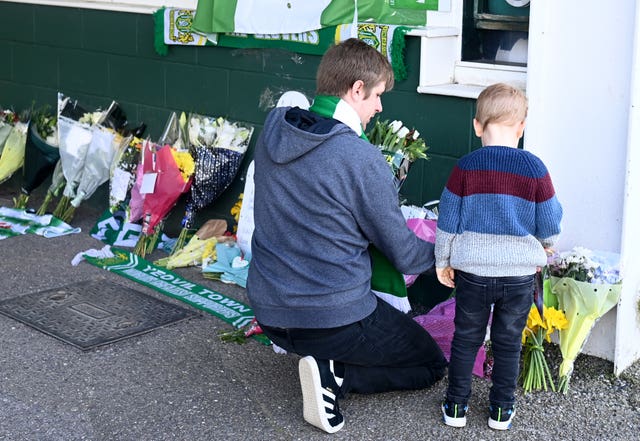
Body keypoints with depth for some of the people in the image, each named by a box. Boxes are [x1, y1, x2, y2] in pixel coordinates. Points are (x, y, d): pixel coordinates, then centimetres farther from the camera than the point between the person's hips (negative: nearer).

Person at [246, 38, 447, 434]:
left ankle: (325, 365, 8)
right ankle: (335, 375, -5)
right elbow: (404, 256, -9)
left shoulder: (272, 130, -2)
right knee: (432, 363, 15)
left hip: (269, 313, 8)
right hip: (335, 319, -7)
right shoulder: (362, 160, -21)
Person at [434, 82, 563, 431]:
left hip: (472, 272, 0)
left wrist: (443, 261, 9)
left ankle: (456, 406, 23)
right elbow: (550, 226, -3)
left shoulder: (465, 168, -10)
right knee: (508, 343, 15)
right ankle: (501, 410, 25)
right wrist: (543, 245, 19)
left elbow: (447, 221, -4)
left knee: (466, 338, 15)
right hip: (520, 274, 0)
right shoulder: (535, 169, -11)